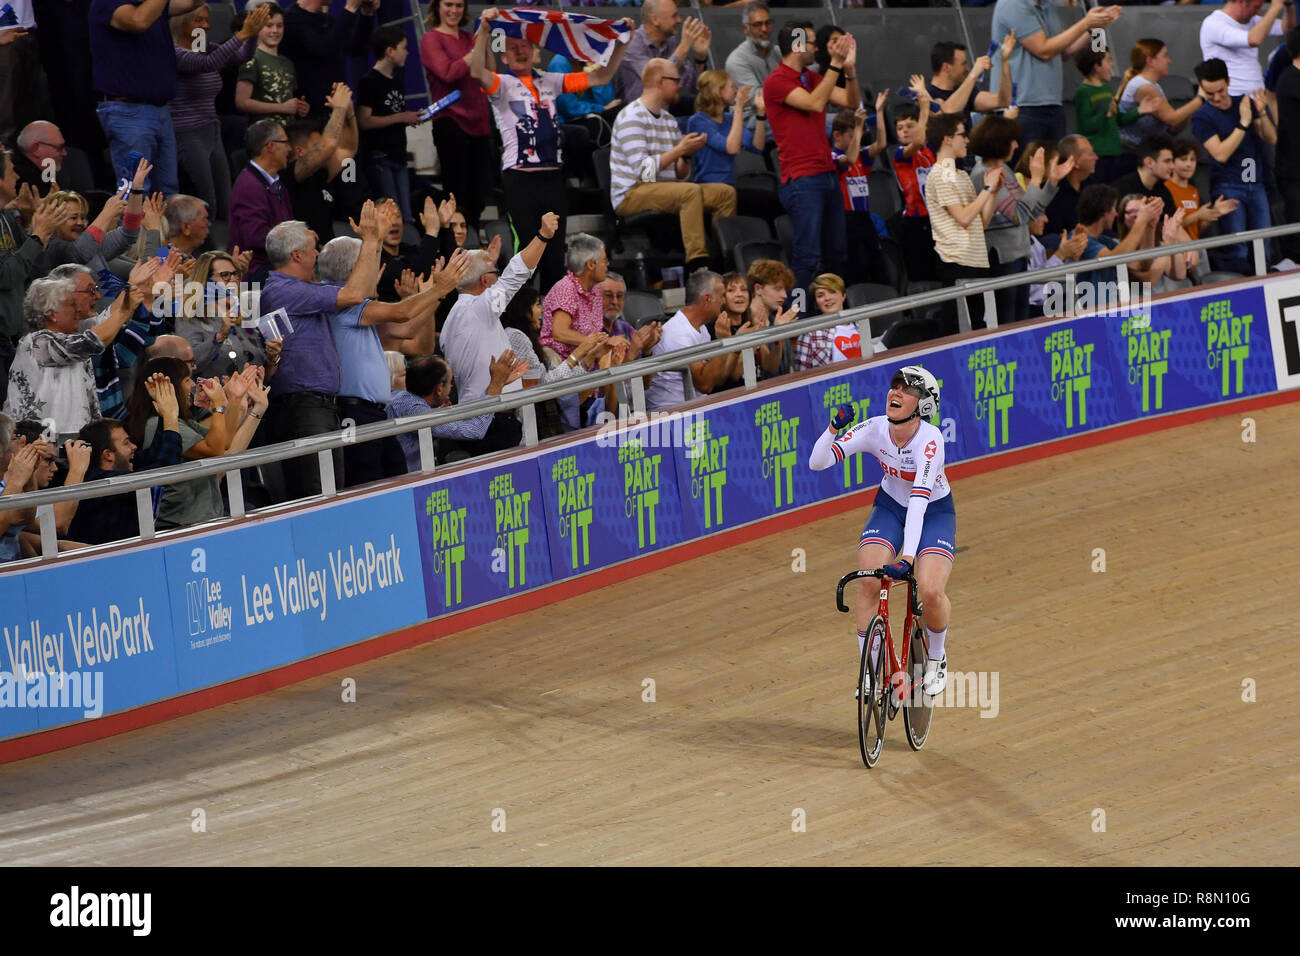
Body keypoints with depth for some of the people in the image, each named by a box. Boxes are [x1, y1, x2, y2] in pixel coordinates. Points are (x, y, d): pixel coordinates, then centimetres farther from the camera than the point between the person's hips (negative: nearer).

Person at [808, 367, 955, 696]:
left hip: (934, 512, -3)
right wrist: (834, 427, -42)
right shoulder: (874, 429, -20)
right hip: (890, 508, 3)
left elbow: (919, 499, -42)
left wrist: (908, 557, -51)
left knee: (930, 592, -23)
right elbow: (817, 462, -24)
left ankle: (937, 658, 9)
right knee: (868, 583, -21)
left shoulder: (930, 440, -31)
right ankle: (871, 671, -5)